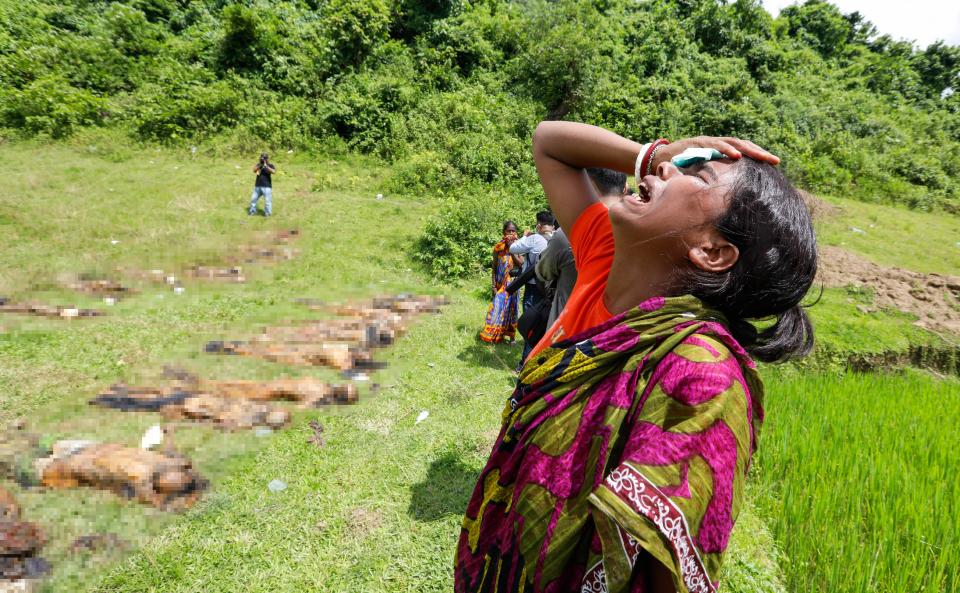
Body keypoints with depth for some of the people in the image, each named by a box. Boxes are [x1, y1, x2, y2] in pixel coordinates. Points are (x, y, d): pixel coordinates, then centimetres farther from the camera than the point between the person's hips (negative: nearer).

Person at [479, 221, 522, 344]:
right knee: (497, 306, 1)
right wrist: (493, 285, -4)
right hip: (500, 283, 0)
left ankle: (508, 334, 13)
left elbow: (521, 264, -13)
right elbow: (494, 267, 1)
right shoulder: (498, 247, 0)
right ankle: (492, 334, 10)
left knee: (510, 307, 6)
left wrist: (511, 249, -14)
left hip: (512, 283, 0)